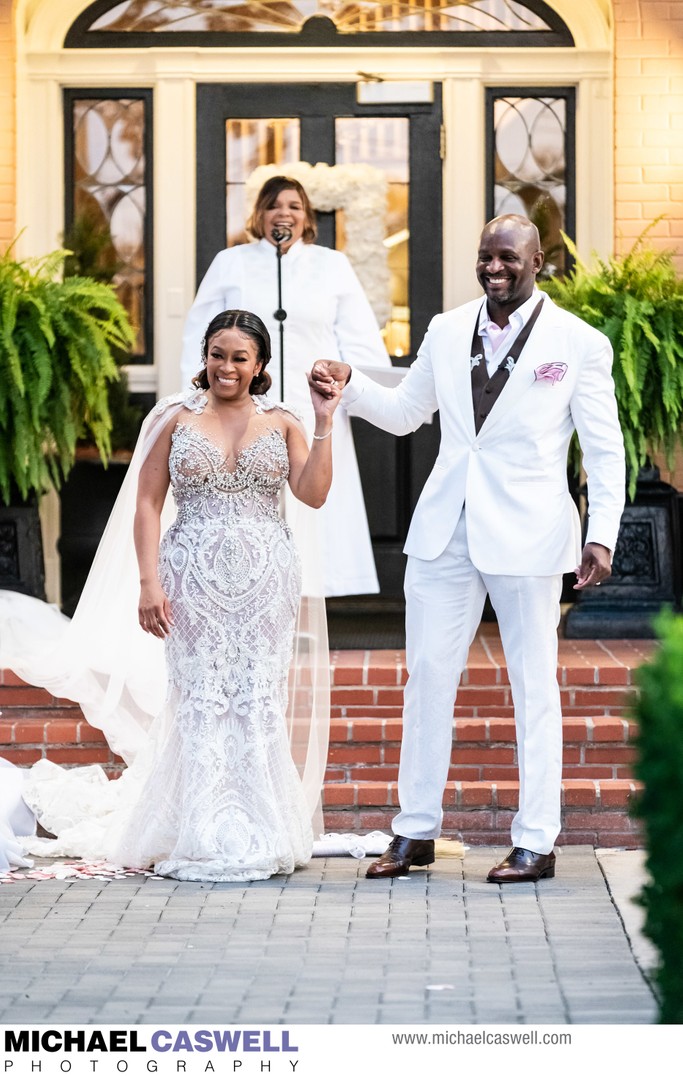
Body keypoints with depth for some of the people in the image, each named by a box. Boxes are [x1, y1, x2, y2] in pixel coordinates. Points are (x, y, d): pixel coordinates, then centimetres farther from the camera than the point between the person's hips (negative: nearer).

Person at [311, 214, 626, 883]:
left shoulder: (579, 344, -3)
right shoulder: (447, 331, 10)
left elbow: (604, 450, -3)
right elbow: (404, 412, 20)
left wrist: (601, 534, -12)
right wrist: (347, 388, 2)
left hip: (527, 537, -4)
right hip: (445, 529, 4)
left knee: (533, 685, 2)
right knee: (427, 675, 6)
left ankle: (535, 843, 9)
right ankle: (415, 832, 15)